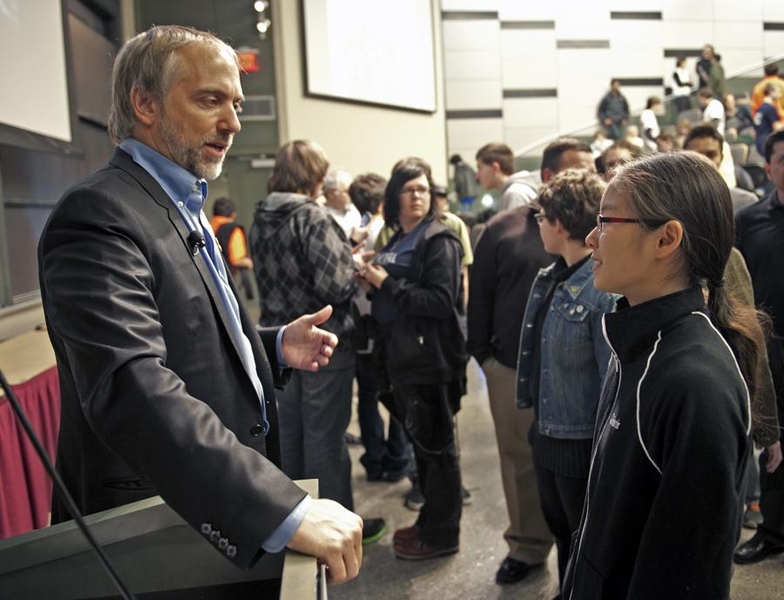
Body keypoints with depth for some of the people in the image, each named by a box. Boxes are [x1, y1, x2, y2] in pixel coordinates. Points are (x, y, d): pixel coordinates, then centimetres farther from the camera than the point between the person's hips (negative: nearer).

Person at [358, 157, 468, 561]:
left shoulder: (440, 241, -10)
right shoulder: (396, 242, 14)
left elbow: (441, 301, -21)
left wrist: (387, 284, -18)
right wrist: (372, 284, 1)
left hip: (432, 358, -8)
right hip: (402, 356, 8)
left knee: (436, 444, 2)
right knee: (420, 442, 17)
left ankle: (441, 533, 15)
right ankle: (430, 520, 31)